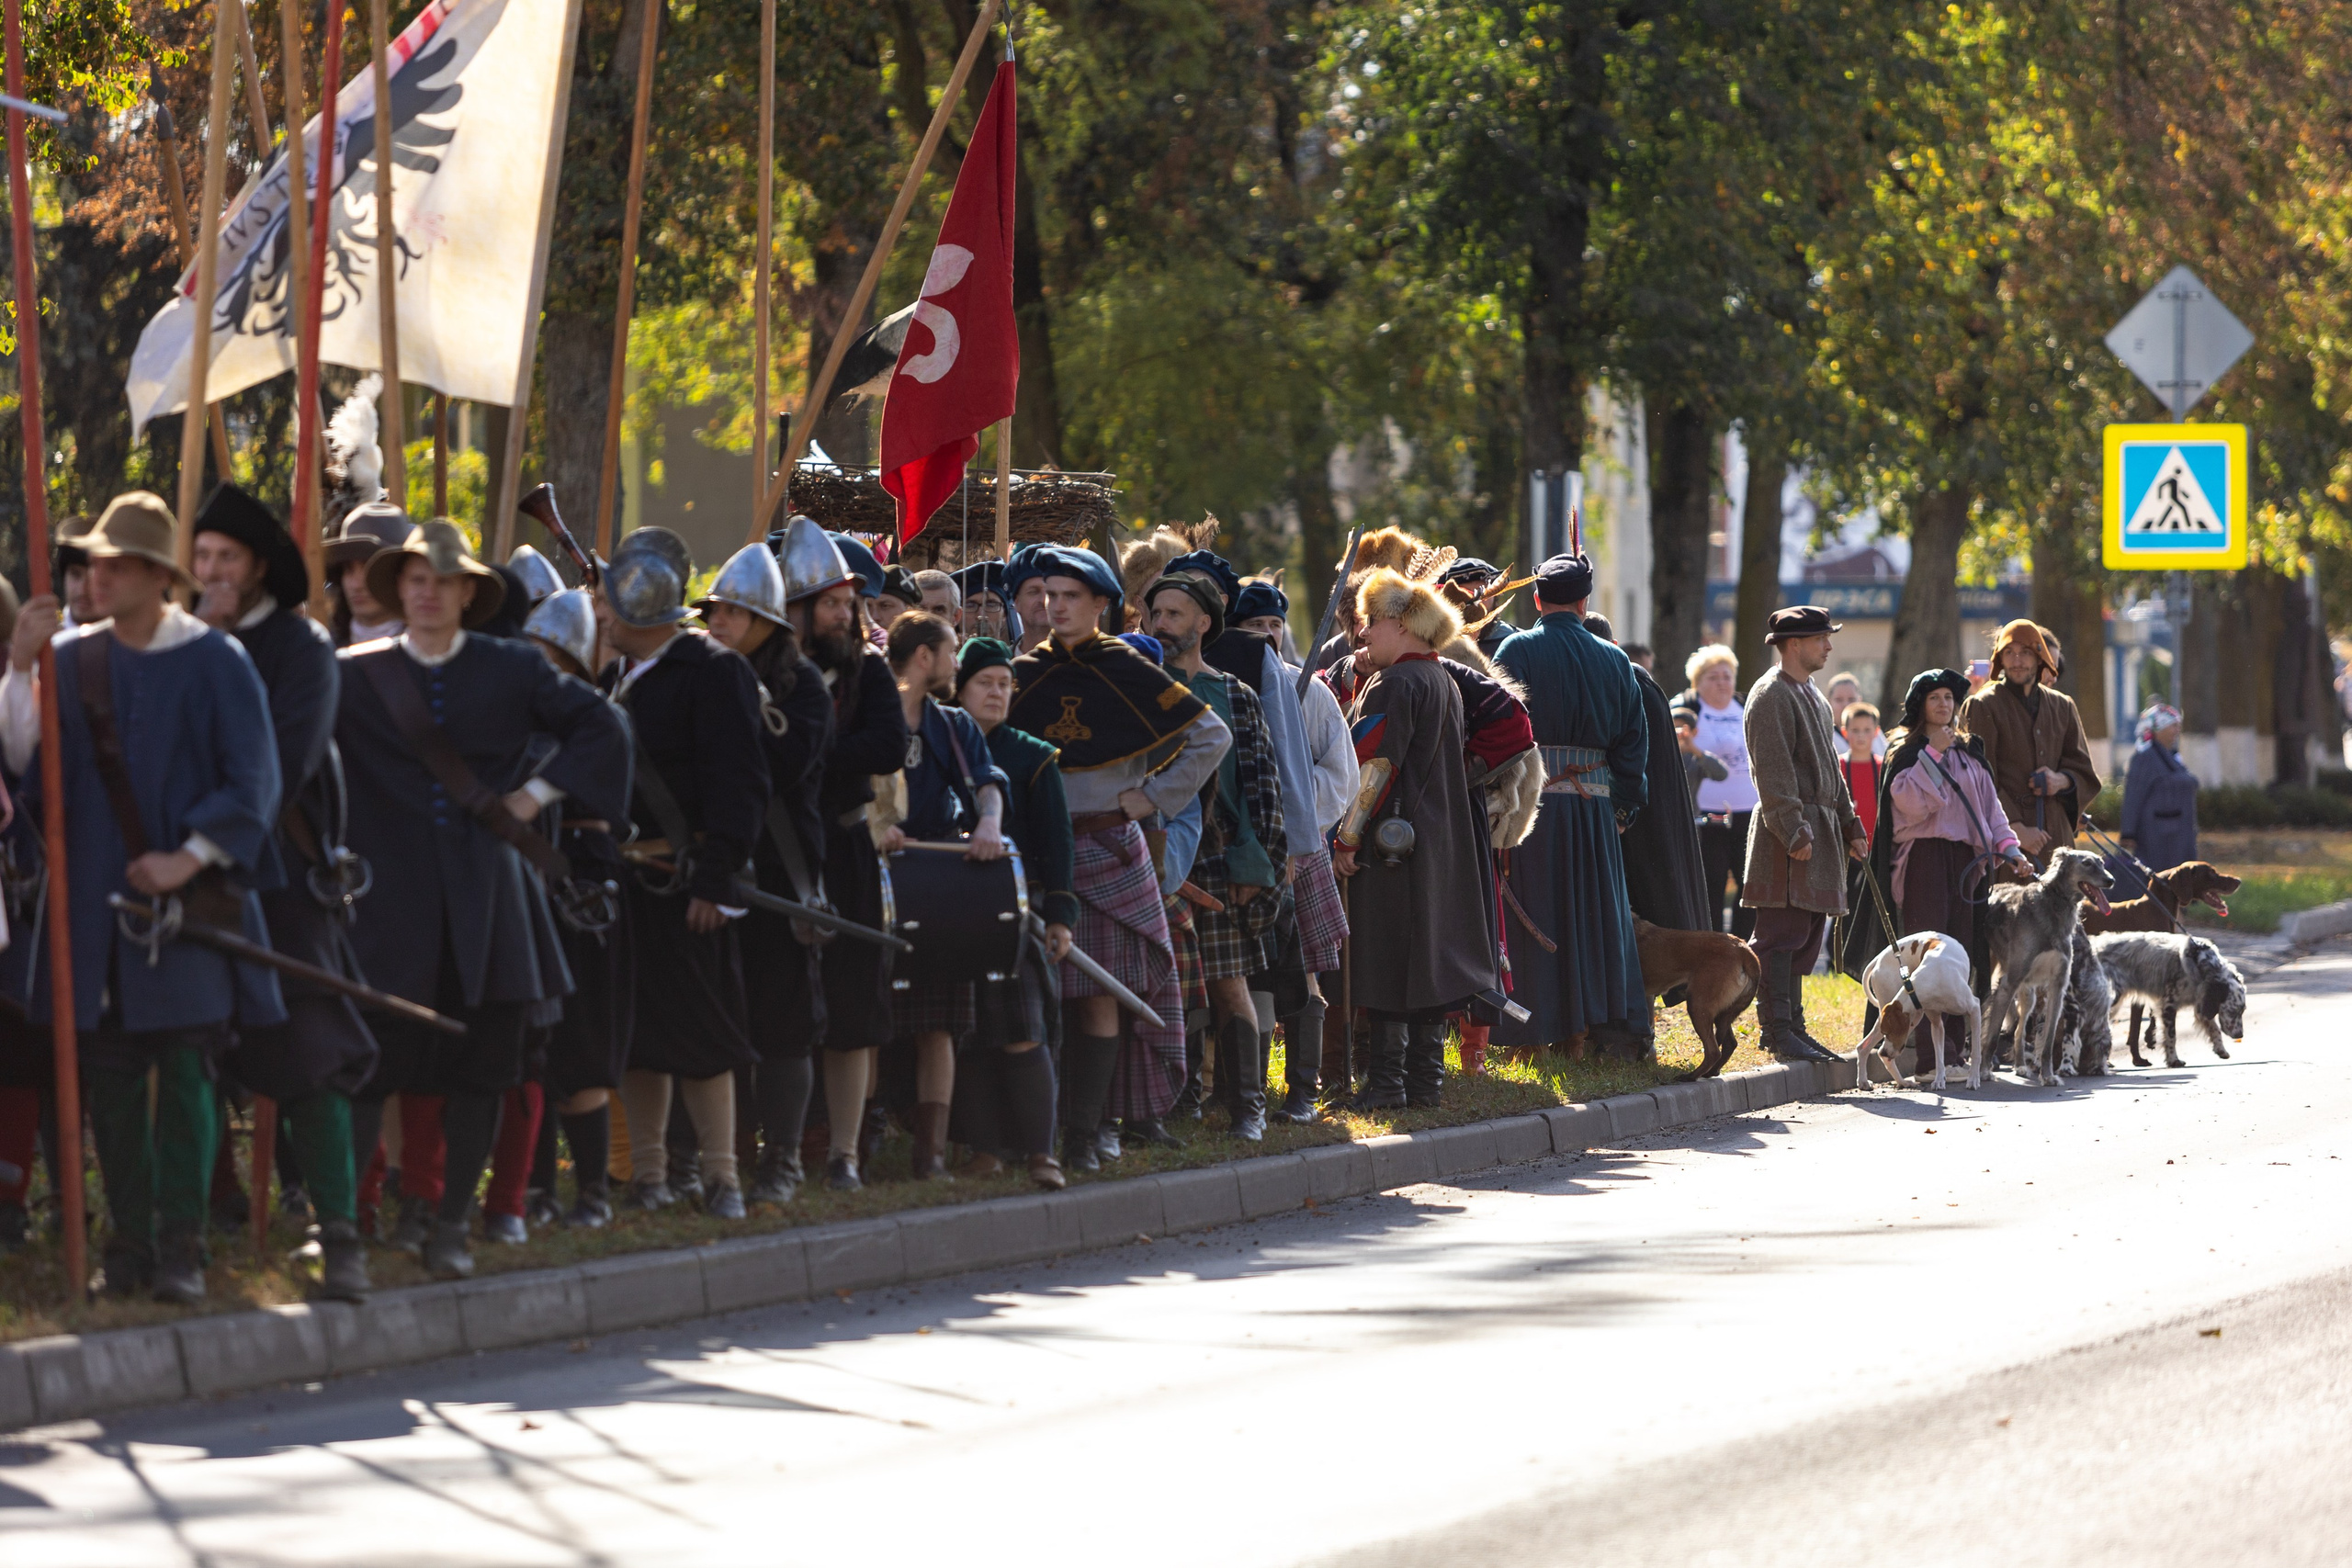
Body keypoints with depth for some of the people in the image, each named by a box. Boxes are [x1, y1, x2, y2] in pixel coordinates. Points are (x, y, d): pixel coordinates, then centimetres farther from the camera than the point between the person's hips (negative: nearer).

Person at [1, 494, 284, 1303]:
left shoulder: (215, 663, -3)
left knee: (185, 1072, -7)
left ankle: (182, 1249, -6)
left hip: (188, 895, -3)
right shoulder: (71, 658, 7)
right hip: (95, 899, 3)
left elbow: (252, 782, -3)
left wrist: (192, 856, -12)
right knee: (109, 1078, 3)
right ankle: (129, 1244, 9)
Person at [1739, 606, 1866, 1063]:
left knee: (1805, 938, 10)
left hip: (1818, 829, 10)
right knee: (1782, 935, -10)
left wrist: (1849, 824, 21)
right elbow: (1774, 771, -18)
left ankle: (1793, 1027, 14)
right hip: (1788, 831, -10)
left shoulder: (1812, 696, 21)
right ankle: (1778, 1031, -11)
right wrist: (1793, 832, -23)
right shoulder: (1771, 695, -11)